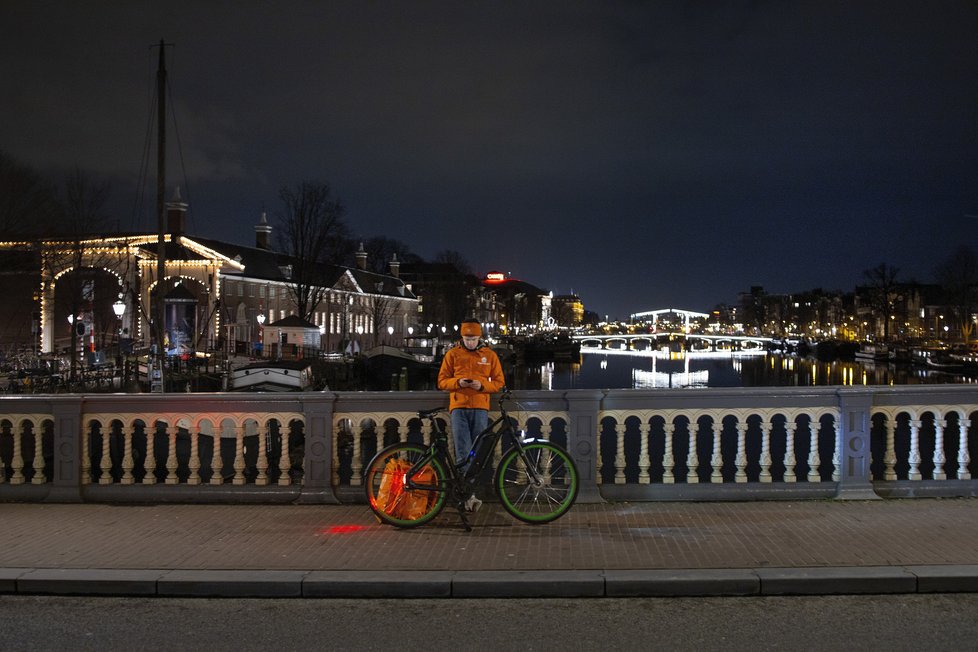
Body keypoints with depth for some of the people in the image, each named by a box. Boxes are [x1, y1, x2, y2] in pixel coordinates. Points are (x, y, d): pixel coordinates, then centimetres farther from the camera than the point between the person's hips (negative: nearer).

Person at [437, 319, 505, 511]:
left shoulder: (490, 355, 9)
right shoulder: (452, 354, 7)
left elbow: (499, 382, 9)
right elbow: (442, 381, 8)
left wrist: (481, 385, -10)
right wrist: (458, 382, -12)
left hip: (480, 408, 1)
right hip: (459, 407, -1)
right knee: (463, 452, -10)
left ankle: (471, 491, 13)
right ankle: (470, 494, -12)